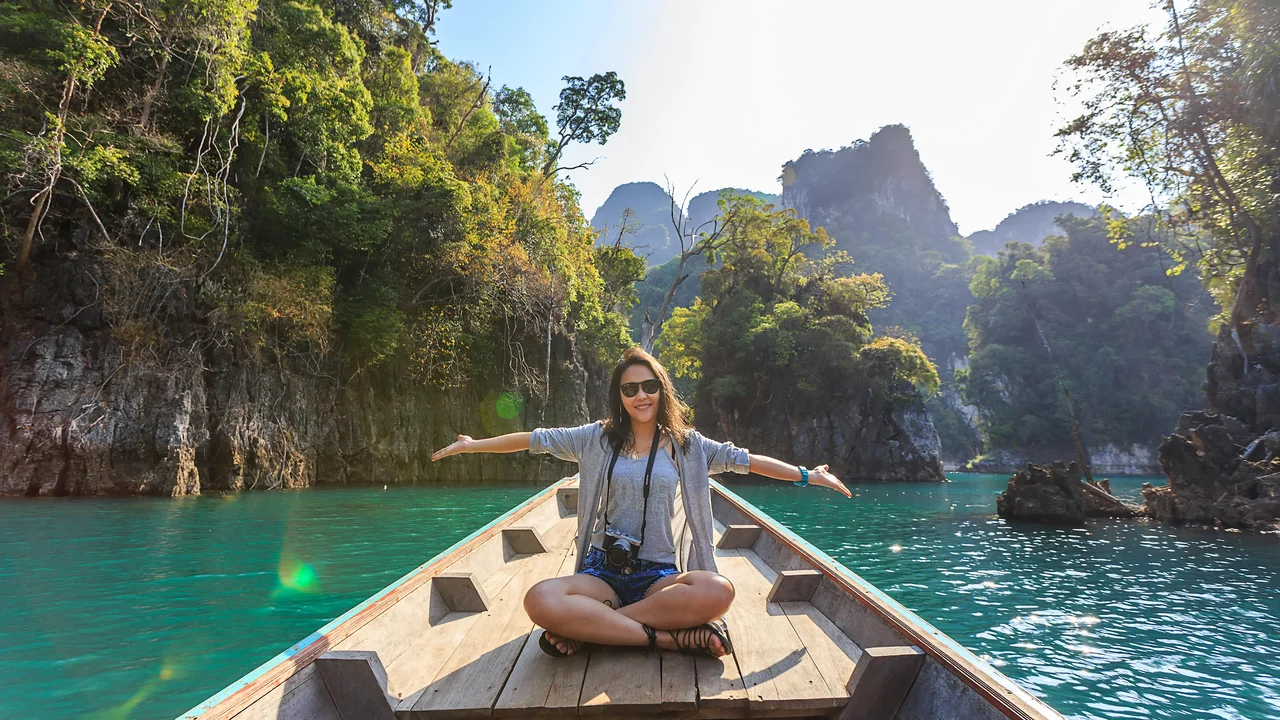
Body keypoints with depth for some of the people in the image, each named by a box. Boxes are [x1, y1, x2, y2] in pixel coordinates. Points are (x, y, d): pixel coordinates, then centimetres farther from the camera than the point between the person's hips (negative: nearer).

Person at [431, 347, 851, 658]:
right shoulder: (597, 439, 6)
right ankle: (668, 637, -23)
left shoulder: (685, 444, 7)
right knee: (540, 601, -32)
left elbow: (744, 460, 7)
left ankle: (587, 627, -20)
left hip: (659, 575, 1)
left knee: (718, 591, -33)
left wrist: (807, 475, 5)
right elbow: (534, 440, 8)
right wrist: (473, 445, 10)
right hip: (603, 571, 0)